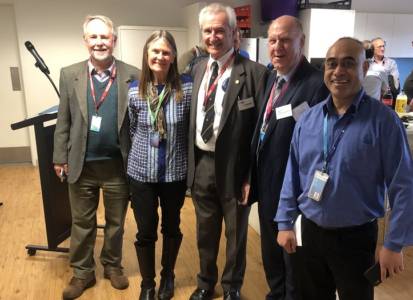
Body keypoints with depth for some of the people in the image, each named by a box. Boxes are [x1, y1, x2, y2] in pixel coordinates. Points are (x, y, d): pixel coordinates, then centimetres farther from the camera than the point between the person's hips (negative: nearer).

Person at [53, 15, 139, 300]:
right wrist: (60, 158, 3)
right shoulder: (70, 74, 1)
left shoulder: (133, 75, -4)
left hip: (118, 165, -1)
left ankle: (113, 265, 39)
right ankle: (82, 272, 34)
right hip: (82, 165, 1)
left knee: (116, 222, 16)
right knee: (82, 223, 15)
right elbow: (63, 121, 4)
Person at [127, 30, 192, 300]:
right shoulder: (134, 91, -6)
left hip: (175, 173, 0)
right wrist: (143, 151, 9)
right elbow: (132, 130, 8)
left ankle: (168, 276, 42)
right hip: (142, 173, 1)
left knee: (171, 227, 18)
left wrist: (186, 158, 1)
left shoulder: (187, 88, -11)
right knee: (146, 231, 10)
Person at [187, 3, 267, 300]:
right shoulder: (199, 68, 6)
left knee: (236, 233, 16)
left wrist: (252, 174, -16)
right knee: (205, 231, 22)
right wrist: (191, 161, 6)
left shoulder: (253, 72, -14)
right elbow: (194, 117, 10)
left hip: (233, 167, -5)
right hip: (200, 164, 5)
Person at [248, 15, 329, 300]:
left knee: (293, 253, 14)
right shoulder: (273, 77, 6)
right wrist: (254, 175, 11)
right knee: (271, 251, 25)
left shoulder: (317, 84, -21)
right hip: (267, 183, 8)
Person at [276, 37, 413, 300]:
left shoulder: (383, 120, -13)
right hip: (310, 232, 4)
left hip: (356, 237, -4)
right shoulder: (308, 118, -1)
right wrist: (285, 223, 3)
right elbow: (292, 175, 4)